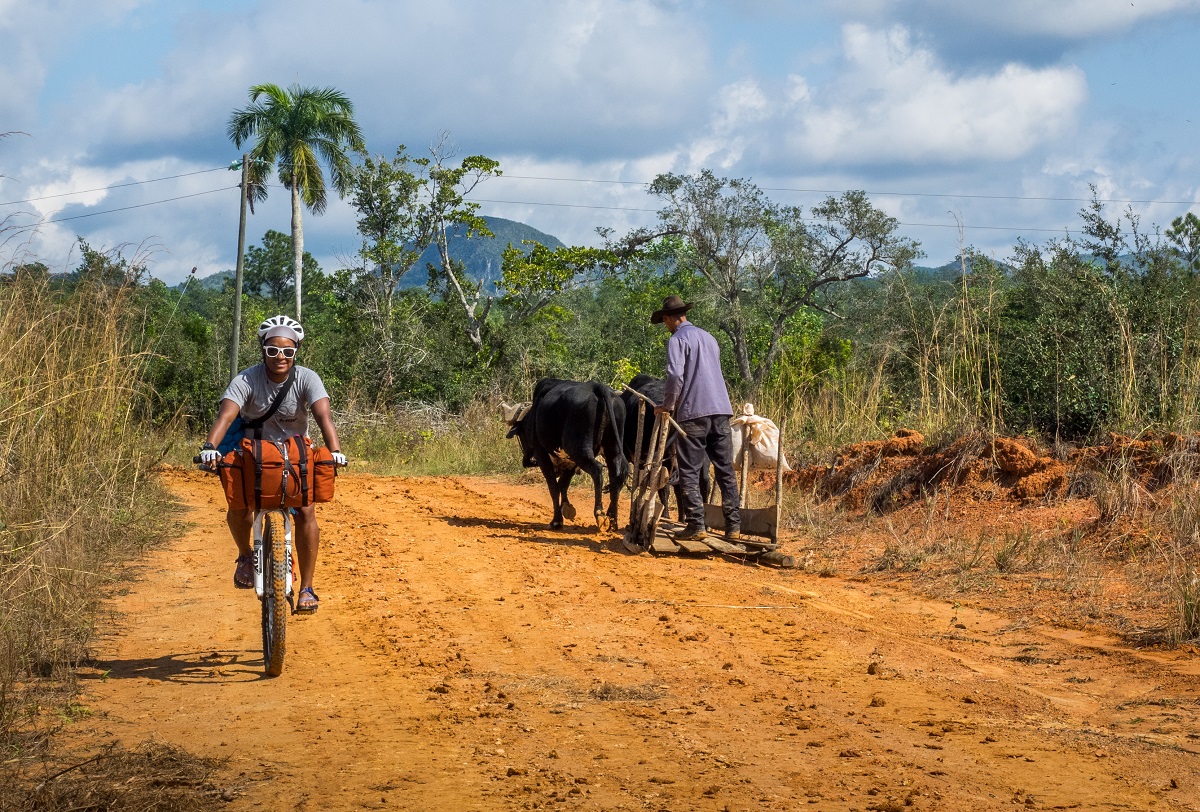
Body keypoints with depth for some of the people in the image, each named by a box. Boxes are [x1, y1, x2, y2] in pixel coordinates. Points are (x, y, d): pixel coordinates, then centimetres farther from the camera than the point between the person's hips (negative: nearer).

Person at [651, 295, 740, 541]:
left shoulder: (678, 339, -3)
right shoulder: (708, 338, 22)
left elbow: (675, 375, -16)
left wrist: (668, 405, -3)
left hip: (694, 412, -7)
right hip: (721, 410, 7)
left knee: (689, 471, -1)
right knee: (725, 469, 7)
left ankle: (696, 525, -6)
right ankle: (733, 526, 4)